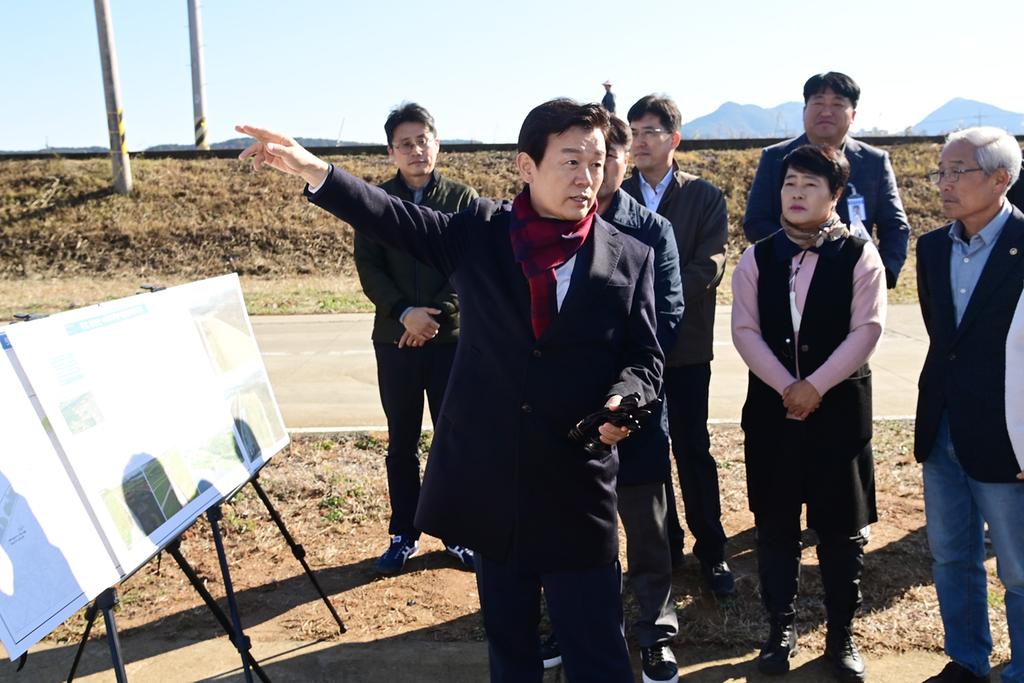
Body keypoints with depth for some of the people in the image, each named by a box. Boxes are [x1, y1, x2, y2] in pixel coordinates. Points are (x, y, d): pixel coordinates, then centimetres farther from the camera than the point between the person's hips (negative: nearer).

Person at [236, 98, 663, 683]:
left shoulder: (631, 258, 0)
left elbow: (645, 359, 2)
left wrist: (622, 399, -19)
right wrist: (313, 169, -16)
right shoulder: (479, 232, 2)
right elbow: (392, 219, -2)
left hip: (579, 486, -1)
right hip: (491, 478, 2)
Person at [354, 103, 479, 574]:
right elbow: (368, 267, -1)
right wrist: (404, 313, -15)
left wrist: (437, 314, -15)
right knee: (401, 442, 9)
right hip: (395, 339, 1)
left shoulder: (462, 198, 3)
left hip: (452, 337, -1)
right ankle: (404, 535, 21)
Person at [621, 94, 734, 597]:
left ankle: (711, 552, 15)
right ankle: (664, 545, 23)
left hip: (685, 343, -2)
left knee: (693, 449, 1)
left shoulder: (704, 197, 2)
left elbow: (709, 265, -8)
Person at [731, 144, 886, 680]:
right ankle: (781, 628, 25)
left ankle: (841, 634, 24)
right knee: (774, 524, 9)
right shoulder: (757, 258, 3)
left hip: (840, 406, -1)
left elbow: (866, 330, -9)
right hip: (771, 405, 2)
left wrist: (815, 386, -15)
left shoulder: (859, 256, -3)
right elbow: (745, 330, -3)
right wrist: (786, 386, -12)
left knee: (841, 526, 7)